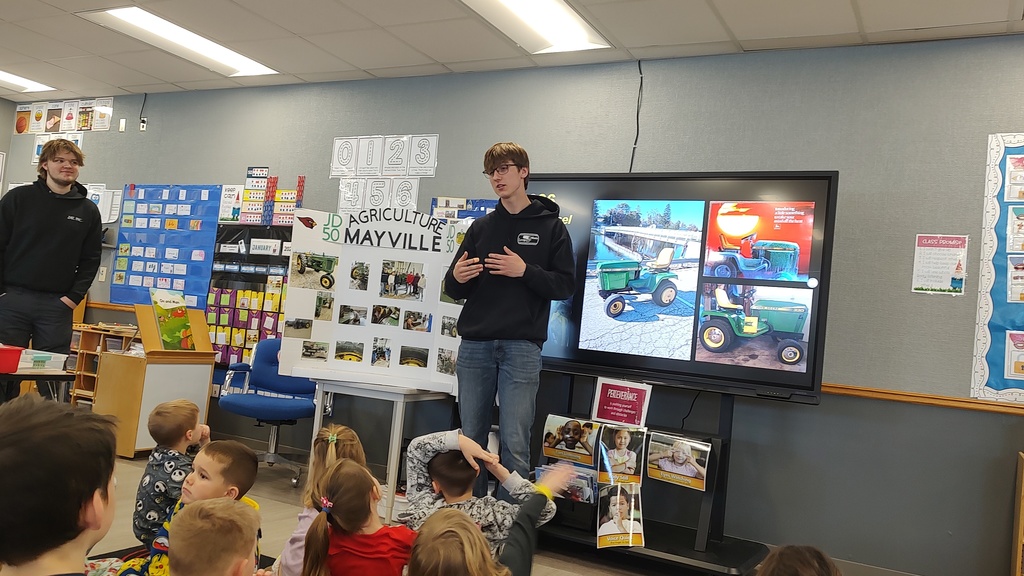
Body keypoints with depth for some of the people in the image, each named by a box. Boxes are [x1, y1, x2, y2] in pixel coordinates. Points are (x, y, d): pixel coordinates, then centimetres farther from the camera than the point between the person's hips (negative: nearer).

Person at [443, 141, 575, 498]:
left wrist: (526, 271, -16)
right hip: (474, 345, 4)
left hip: (522, 347, -4)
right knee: (470, 438, 9)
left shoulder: (551, 227, 5)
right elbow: (454, 290, 16)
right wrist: (457, 278, -8)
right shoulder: (480, 227, 15)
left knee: (514, 444, -4)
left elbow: (566, 286, -2)